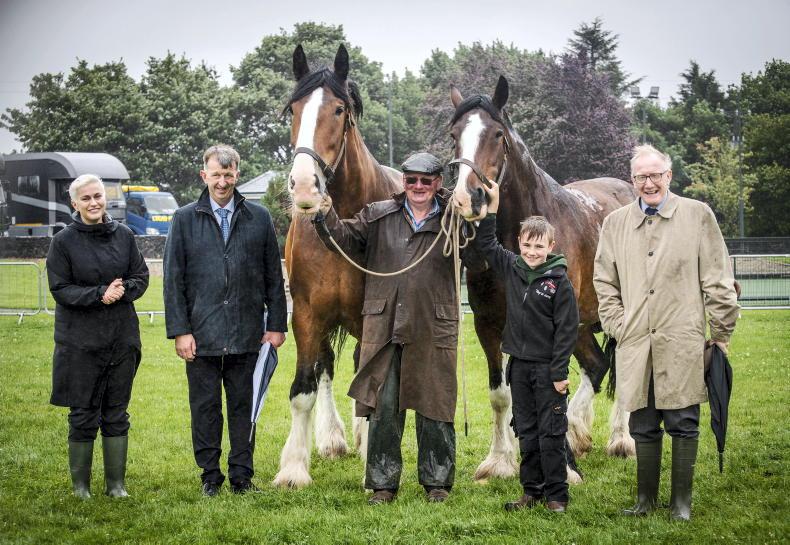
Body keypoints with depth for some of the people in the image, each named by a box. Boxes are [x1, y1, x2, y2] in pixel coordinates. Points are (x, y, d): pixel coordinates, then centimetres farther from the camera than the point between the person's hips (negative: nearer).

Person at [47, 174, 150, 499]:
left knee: (117, 414, 8)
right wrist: (99, 295, -19)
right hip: (81, 341, -3)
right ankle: (80, 484, 15)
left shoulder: (124, 235, 5)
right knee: (83, 415, 3)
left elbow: (141, 277, 8)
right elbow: (60, 289, -7)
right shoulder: (63, 242, -4)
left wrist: (122, 289, -14)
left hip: (122, 338, 3)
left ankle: (116, 483, 17)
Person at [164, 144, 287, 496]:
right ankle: (210, 477, 14)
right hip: (201, 334, -1)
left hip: (247, 334, 1)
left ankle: (242, 477, 13)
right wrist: (180, 330, -6)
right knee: (205, 408, 6)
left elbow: (274, 278, 8)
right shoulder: (185, 220, 4)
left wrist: (276, 324, 3)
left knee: (244, 407, 6)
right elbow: (173, 280, 1)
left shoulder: (259, 219, 7)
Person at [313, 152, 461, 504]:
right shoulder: (378, 216, 8)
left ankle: (437, 482, 19)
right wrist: (327, 218, -14)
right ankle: (383, 483, 14)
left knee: (434, 408, 7)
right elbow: (346, 239, 5)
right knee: (383, 408, 5)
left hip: (432, 330, -1)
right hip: (383, 327, 2)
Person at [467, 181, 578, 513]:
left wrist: (559, 372, -13)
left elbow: (567, 328, -10)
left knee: (551, 435, -2)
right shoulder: (512, 268, 4)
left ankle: (556, 496, 4)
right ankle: (532, 491, 17)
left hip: (548, 368, -5)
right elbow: (486, 244, 15)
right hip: (519, 365, 5)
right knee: (526, 433, 10)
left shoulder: (559, 281, -10)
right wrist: (492, 208, 4)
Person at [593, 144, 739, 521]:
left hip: (682, 343, -2)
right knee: (643, 426, 7)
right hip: (635, 345, 2)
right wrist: (617, 327, 6)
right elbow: (605, 282, 16)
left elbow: (717, 280, 4)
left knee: (683, 423, 1)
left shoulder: (698, 215, 3)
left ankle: (681, 501, 10)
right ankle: (646, 499, 17)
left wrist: (721, 333, 2)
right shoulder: (615, 223, 11)